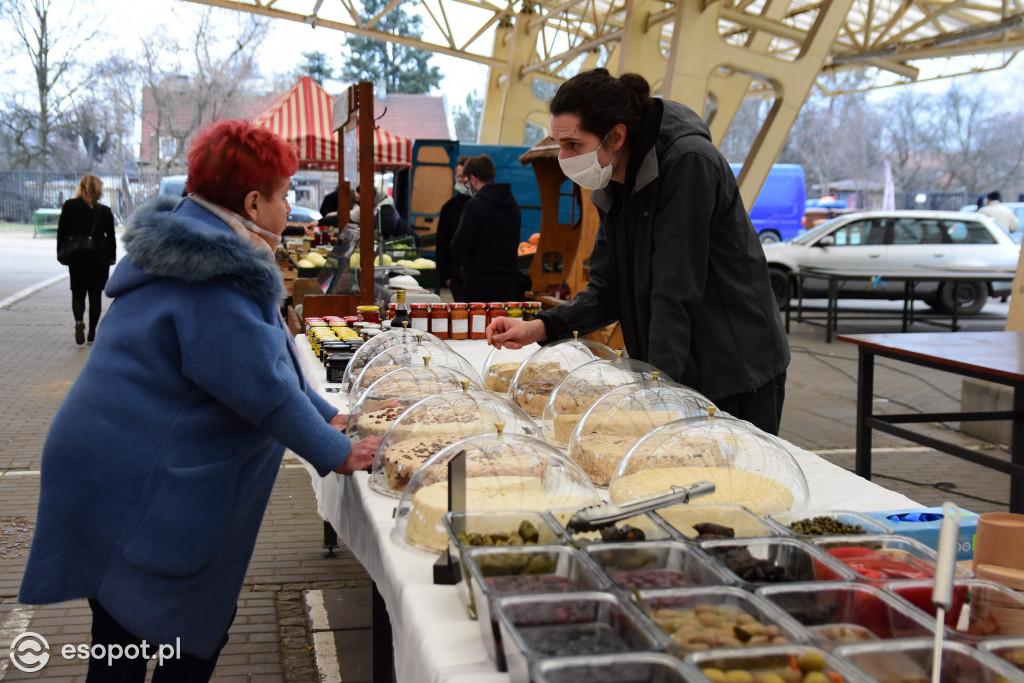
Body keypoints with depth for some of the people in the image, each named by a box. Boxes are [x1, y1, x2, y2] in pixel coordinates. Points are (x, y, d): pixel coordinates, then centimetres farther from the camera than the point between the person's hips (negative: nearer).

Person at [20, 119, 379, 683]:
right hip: (141, 490, -10)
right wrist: (335, 454, -7)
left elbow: (262, 355, 21)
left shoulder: (200, 253, 13)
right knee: (193, 638, 5)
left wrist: (324, 417, 22)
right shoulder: (216, 279, -22)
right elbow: (262, 386, -21)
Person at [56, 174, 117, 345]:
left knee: (78, 293, 9)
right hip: (100, 257, 0)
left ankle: (79, 321, -19)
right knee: (95, 295, 7)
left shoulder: (69, 206, -1)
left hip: (76, 257, 0)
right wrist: (112, 257, 12)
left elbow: (61, 232, 0)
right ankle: (92, 333, 8)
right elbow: (111, 236, 3)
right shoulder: (104, 211, -1)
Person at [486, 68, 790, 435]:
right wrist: (541, 327, -7)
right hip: (672, 372, 7)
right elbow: (608, 291, 7)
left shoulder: (688, 162, -19)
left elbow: (676, 291, -23)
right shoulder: (614, 186, 6)